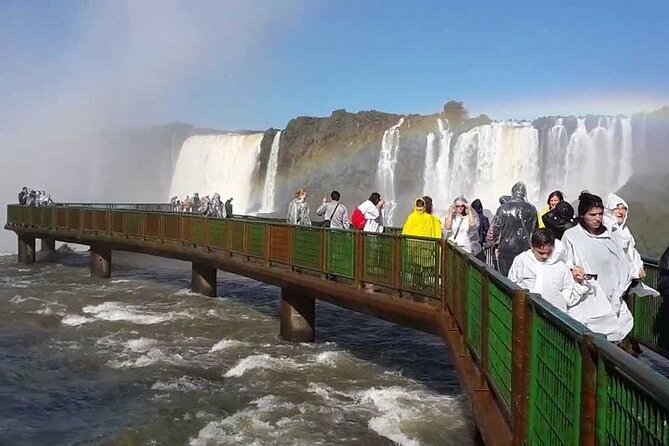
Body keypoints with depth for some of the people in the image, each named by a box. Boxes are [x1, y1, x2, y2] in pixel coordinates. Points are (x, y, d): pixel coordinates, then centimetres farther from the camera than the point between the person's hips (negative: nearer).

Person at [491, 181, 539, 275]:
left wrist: (496, 242, 14)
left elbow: (495, 229, -4)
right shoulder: (531, 209, -2)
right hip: (525, 249, 2)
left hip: (506, 249, -2)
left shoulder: (503, 209, -9)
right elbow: (534, 230, 8)